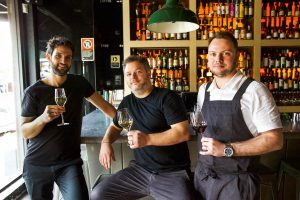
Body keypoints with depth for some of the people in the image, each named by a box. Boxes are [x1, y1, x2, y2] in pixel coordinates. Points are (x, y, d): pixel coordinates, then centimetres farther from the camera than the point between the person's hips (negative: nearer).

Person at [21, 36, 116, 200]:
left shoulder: (79, 83, 1)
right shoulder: (33, 91, -6)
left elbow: (104, 106, 7)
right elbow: (25, 132, -6)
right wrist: (43, 118, -25)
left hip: (69, 163, 1)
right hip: (36, 165, 0)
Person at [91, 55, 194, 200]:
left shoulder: (167, 97, -10)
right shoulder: (127, 102, 9)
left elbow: (183, 133, -18)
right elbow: (115, 126, 23)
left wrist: (148, 139, -29)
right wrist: (106, 142, 2)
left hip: (173, 173, -5)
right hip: (139, 170, 5)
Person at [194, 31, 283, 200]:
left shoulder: (254, 90, -14)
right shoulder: (203, 91, 4)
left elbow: (274, 139, -14)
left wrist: (227, 149, -20)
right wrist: (204, 145, -1)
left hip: (236, 182, -5)